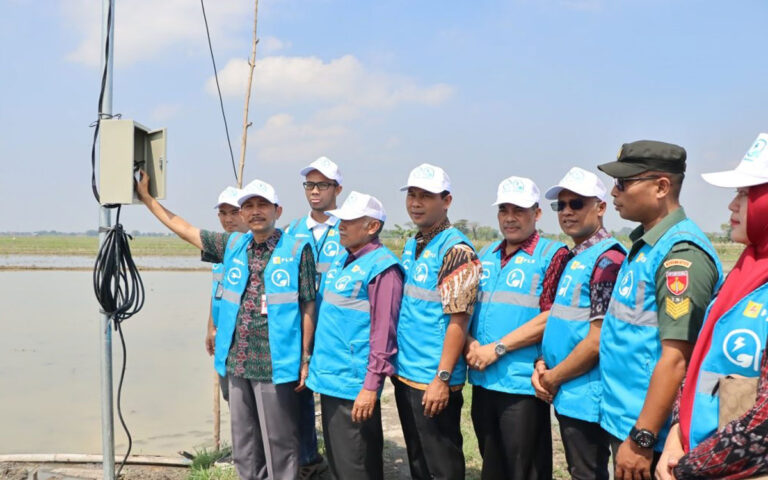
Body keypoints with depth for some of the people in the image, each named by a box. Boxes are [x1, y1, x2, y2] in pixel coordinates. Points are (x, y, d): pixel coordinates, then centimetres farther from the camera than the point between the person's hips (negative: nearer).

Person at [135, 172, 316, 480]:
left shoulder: (297, 250, -5)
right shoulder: (232, 245, 8)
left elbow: (308, 307, -5)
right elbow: (183, 228, 17)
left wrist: (305, 358, -6)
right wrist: (146, 197, 19)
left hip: (275, 365, -5)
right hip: (237, 363, 5)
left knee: (279, 443, 3)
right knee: (243, 446, 15)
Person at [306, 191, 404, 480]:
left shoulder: (382, 267, -16)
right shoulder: (342, 259, 12)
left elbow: (383, 332, -20)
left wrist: (372, 385, -21)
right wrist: (316, 362, 19)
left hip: (354, 384, -9)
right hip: (329, 378, 9)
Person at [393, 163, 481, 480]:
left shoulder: (456, 249, -14)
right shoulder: (410, 247, 11)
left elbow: (457, 320, -18)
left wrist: (442, 378, -20)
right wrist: (395, 361, 13)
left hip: (433, 381, -8)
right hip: (405, 374, 8)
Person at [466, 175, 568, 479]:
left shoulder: (553, 254, -7)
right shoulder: (486, 256, 13)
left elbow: (550, 317, -16)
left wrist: (497, 348, -17)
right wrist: (470, 343, -4)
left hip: (522, 384, -6)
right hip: (482, 380, 6)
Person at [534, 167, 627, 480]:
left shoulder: (607, 259, -18)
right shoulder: (571, 258, 11)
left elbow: (597, 341, -21)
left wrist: (553, 378, -12)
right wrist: (542, 366, 1)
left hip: (586, 397, -9)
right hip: (566, 395, 9)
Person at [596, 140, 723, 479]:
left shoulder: (681, 253, -19)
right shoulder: (644, 244, 9)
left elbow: (676, 358, -23)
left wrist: (642, 439, -22)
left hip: (647, 433, -9)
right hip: (622, 422, 9)